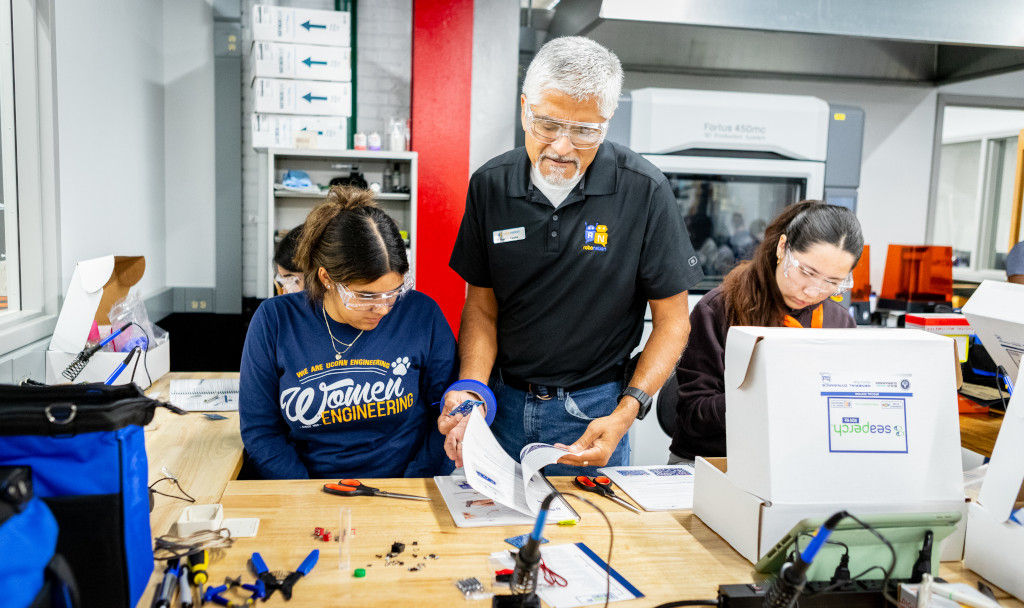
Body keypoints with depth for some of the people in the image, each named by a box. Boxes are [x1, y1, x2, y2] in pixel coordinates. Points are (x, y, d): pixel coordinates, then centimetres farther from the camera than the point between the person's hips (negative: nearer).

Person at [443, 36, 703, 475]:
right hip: (503, 401, 3)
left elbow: (672, 320, -7)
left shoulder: (644, 191, -14)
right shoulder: (490, 185, -5)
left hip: (592, 411, -2)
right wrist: (471, 391, -15)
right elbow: (482, 307, 1)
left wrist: (626, 412, -19)